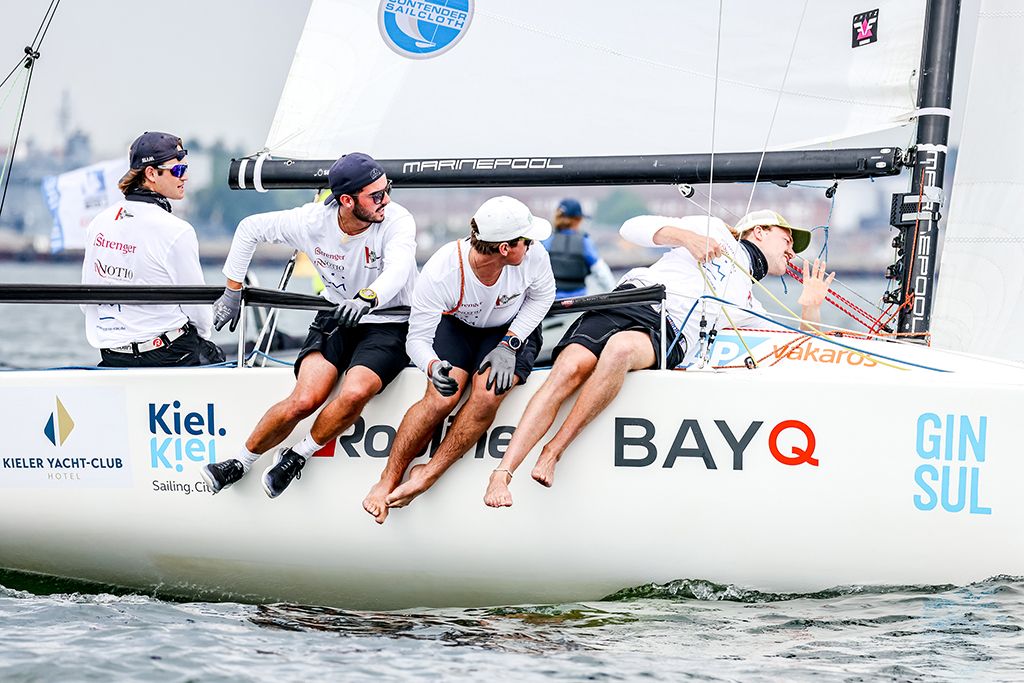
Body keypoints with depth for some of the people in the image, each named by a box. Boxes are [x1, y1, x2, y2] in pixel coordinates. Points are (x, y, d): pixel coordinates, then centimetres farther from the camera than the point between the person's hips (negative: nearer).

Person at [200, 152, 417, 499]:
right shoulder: (313, 221, -10)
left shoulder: (397, 220, -18)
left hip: (388, 326, -2)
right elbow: (250, 228, 5)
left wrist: (367, 299, -57)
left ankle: (298, 456, -5)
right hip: (334, 319, 2)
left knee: (355, 393, -32)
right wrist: (232, 293, 7)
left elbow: (397, 271, -36)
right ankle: (240, 462, 2)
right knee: (304, 399, -22)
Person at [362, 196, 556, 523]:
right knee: (442, 396, -26)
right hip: (457, 325, -1)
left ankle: (428, 474, -14)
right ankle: (387, 481, -11)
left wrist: (508, 346, -16)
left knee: (487, 394, -28)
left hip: (513, 329, 1)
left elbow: (541, 296, -5)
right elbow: (418, 338, -23)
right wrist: (434, 368, -46)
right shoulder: (440, 272, -32)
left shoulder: (533, 255, -27)